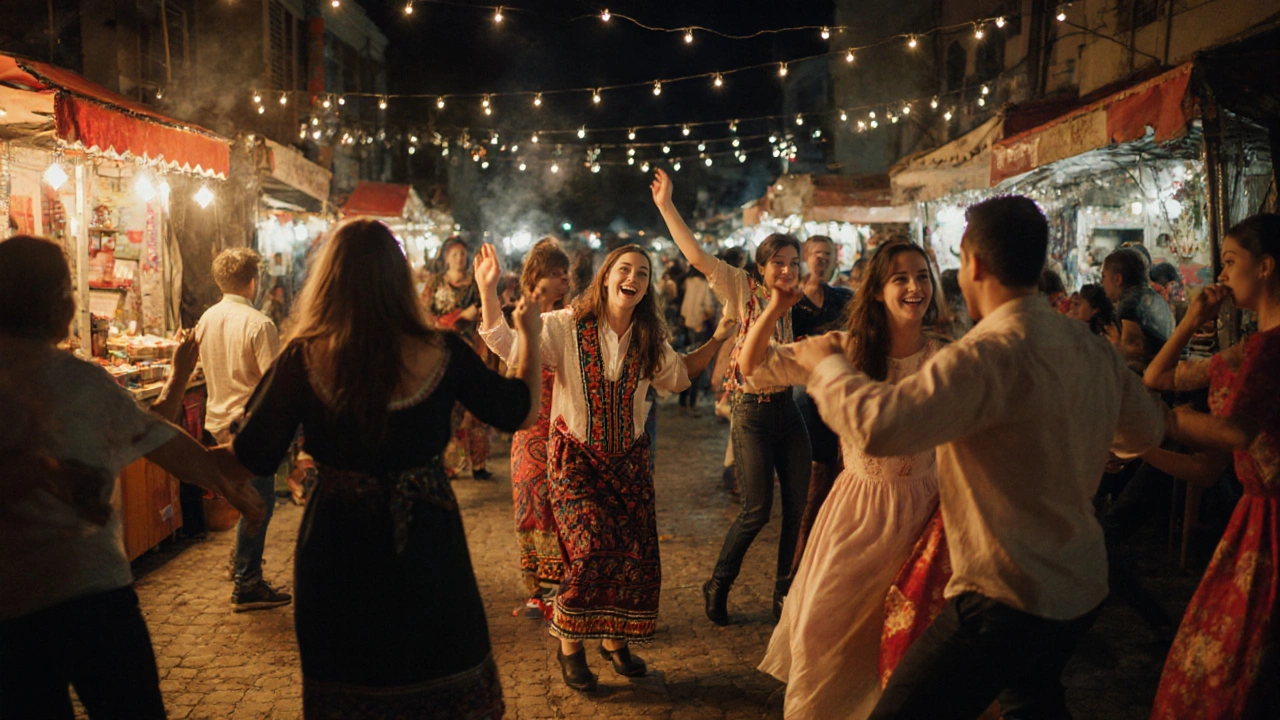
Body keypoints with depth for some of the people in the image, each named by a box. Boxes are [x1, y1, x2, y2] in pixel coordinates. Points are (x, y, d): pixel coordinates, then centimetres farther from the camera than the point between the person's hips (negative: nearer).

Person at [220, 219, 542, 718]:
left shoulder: (304, 359, -15)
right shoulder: (442, 353, -13)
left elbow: (246, 462, -7)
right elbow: (523, 412, 0)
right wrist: (528, 335, 16)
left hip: (339, 554, 0)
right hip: (428, 549, 0)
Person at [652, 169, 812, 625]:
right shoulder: (741, 289, -5)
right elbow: (697, 256, -13)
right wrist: (666, 207, -16)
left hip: (787, 411, 5)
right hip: (752, 415, -5)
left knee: (798, 507, 5)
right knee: (757, 510, -4)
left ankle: (785, 595, 22)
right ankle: (718, 587, 18)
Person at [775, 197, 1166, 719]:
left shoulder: (990, 354, -25)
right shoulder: (1094, 349, 2)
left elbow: (878, 426, -33)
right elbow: (1147, 428, 19)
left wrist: (827, 365, -15)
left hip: (1008, 602, -9)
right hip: (1082, 586, 9)